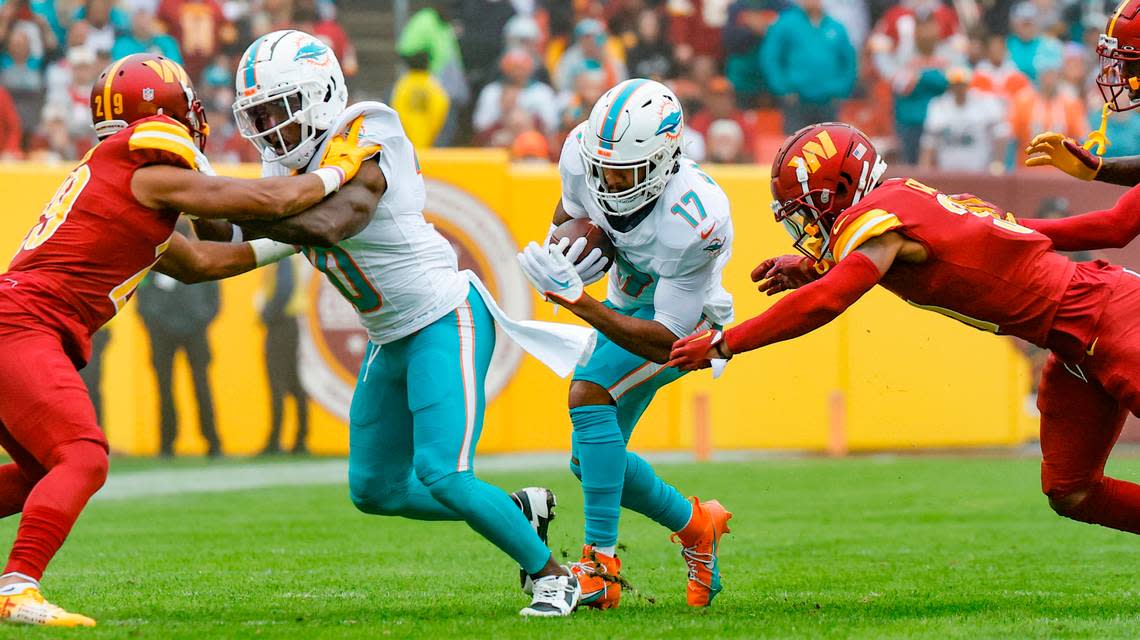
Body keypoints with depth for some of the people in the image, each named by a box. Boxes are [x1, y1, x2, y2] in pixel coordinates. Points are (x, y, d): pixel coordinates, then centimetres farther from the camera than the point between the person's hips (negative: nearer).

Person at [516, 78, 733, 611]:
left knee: (589, 394, -30)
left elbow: (664, 343, -34)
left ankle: (601, 564, -26)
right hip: (628, 303, 7)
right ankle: (695, 525, 30)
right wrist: (571, 238, -21)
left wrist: (575, 298, -42)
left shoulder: (693, 221, -39)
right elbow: (569, 210, 4)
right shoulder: (585, 150, -22)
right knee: (591, 461, 6)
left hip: (683, 324, -7)